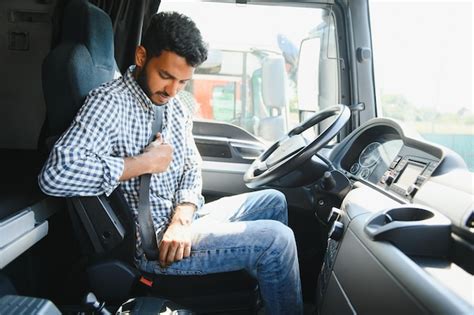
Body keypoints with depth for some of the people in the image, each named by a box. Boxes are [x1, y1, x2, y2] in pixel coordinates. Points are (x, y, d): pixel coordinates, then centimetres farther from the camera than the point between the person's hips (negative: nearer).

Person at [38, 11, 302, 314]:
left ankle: (277, 288, 30)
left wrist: (182, 219, -12)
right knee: (276, 239, -17)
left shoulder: (175, 106, 6)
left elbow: (192, 167, 8)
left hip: (181, 221, 9)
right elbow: (56, 174, -34)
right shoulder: (111, 101, -21)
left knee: (274, 201, 15)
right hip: (154, 244, -9)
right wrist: (145, 163, -25)